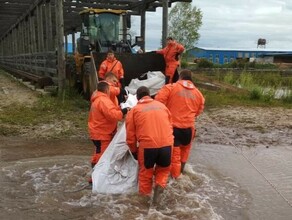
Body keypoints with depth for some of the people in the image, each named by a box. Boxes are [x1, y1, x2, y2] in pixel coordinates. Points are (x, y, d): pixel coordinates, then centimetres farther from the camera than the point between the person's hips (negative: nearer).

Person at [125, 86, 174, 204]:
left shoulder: (134, 110, 8)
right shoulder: (161, 105, 15)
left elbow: (130, 135, 8)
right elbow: (170, 125, 19)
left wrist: (134, 151, 21)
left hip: (147, 146, -2)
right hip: (167, 144, 2)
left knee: (145, 173, 20)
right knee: (163, 169, 25)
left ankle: (145, 196, 27)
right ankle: (160, 185, 5)